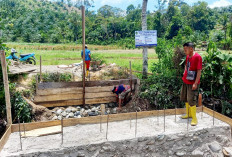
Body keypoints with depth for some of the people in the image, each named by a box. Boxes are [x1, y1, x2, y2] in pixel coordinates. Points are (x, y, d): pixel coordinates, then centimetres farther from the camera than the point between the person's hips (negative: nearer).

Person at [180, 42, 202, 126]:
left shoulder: (197, 57, -18)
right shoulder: (187, 56, 5)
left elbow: (199, 71, -19)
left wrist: (195, 83, -20)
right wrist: (185, 73, 11)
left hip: (192, 83, -8)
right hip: (185, 81, 8)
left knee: (191, 101, -3)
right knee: (185, 99, 18)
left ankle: (194, 118, 12)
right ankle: (188, 114, 36)